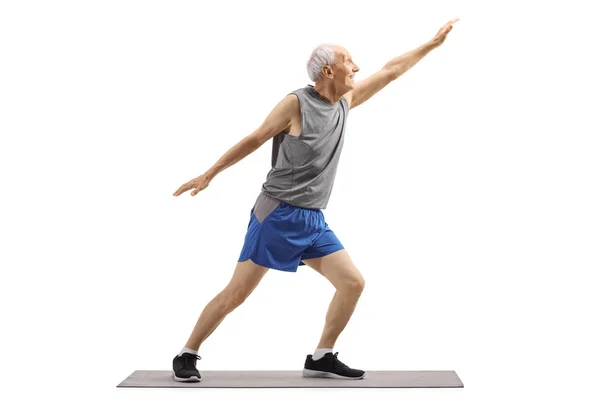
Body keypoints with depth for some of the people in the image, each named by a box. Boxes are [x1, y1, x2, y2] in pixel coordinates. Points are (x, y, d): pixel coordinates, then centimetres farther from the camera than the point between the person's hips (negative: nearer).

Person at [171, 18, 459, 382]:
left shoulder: (345, 102, 11)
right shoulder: (297, 103, -9)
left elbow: (390, 71, 18)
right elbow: (254, 140, -3)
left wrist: (433, 43, 22)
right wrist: (209, 174, 1)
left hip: (314, 221, 7)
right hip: (277, 215, -7)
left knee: (353, 283, -2)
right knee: (236, 294, -5)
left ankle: (321, 359, 9)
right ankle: (187, 356, 9)